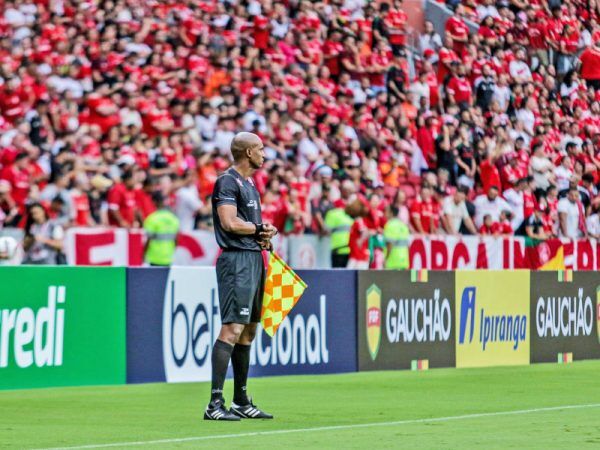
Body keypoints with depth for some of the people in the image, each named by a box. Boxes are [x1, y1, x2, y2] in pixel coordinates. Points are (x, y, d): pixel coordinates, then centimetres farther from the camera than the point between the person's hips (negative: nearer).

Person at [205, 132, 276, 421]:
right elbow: (229, 222, -20)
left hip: (254, 258, 10)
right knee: (232, 330, -15)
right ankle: (215, 403, -18)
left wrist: (264, 236, 4)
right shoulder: (227, 181, -10)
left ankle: (241, 401, 19)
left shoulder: (250, 183, 20)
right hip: (237, 259, -10)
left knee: (249, 331, 12)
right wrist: (260, 229, -6)